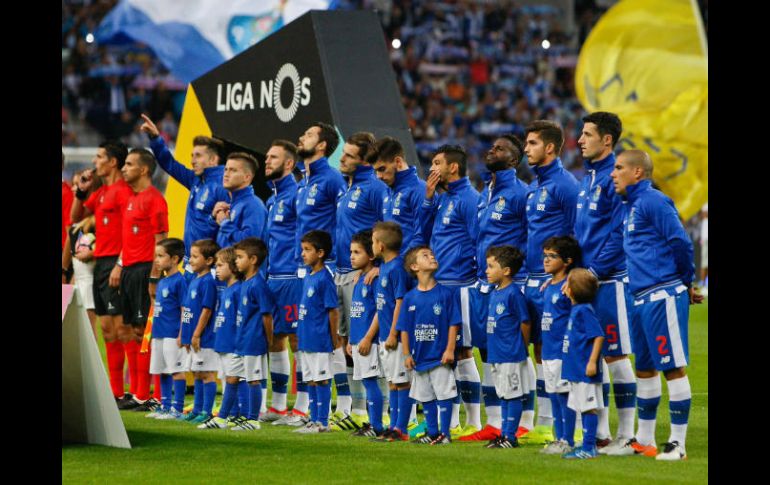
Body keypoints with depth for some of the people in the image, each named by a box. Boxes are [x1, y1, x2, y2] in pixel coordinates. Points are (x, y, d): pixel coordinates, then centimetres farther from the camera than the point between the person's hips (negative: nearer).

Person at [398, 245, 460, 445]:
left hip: (440, 356, -3)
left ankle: (445, 433, 6)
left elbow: (453, 324, -5)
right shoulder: (410, 298, 2)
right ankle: (432, 433, 22)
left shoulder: (446, 294, -6)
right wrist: (407, 354, 1)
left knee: (444, 394, -1)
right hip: (420, 357, 3)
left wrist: (450, 350, -11)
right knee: (426, 397, 11)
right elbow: (404, 328, 6)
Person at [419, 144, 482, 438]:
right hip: (439, 284, 9)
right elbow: (426, 232, 17)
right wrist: (429, 197, 9)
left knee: (461, 351, -7)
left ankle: (474, 422, -3)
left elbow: (479, 242, -13)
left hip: (458, 285, -9)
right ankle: (451, 420, 15)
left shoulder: (469, 198, -10)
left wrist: (475, 279, -15)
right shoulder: (443, 199, 17)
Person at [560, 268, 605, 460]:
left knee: (589, 408, -6)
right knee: (584, 409, 14)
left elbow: (598, 336, -20)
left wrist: (592, 362, -22)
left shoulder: (584, 311, -16)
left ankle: (589, 448, -4)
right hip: (576, 371, 10)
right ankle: (588, 446, 21)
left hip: (585, 371, -10)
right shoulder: (575, 309, 13)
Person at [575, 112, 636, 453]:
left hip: (610, 280, -9)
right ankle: (600, 433, 16)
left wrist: (596, 270, -17)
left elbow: (620, 232, -17)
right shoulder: (588, 178, 16)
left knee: (615, 354, -5)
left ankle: (626, 434, 1)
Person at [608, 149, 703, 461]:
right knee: (644, 368, 15)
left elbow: (680, 242, -15)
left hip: (663, 297, -10)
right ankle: (644, 440, 24)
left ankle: (678, 443, -3)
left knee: (673, 367, -5)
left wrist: (686, 283, -3)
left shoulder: (653, 202, -11)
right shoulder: (632, 206, 18)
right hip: (641, 299, 10)